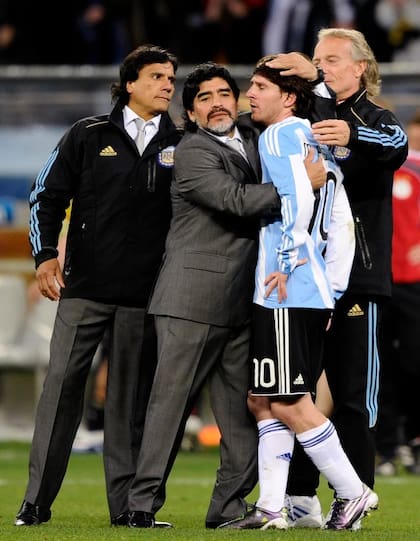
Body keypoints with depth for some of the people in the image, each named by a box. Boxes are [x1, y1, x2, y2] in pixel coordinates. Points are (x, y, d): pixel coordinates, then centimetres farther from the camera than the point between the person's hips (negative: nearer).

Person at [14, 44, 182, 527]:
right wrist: (45, 255, -1)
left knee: (131, 396, 3)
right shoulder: (89, 135, 5)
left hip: (144, 293, 1)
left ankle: (126, 503, 6)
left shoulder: (180, 145, 8)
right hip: (84, 287, -1)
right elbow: (47, 195, 8)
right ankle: (37, 500, -2)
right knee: (62, 384, -5)